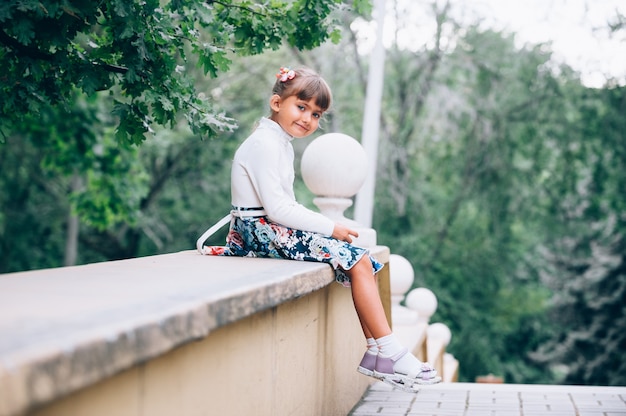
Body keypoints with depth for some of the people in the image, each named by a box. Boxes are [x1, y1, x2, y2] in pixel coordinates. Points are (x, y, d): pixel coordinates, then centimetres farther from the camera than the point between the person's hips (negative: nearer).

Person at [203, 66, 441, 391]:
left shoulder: (281, 144, 18)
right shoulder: (265, 144, -14)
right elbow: (277, 208, -21)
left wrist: (326, 226, 4)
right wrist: (330, 227, -16)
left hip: (274, 228, 10)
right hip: (261, 230, -10)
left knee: (364, 262, 3)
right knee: (357, 261, -16)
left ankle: (375, 353, -2)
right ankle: (390, 353, -14)